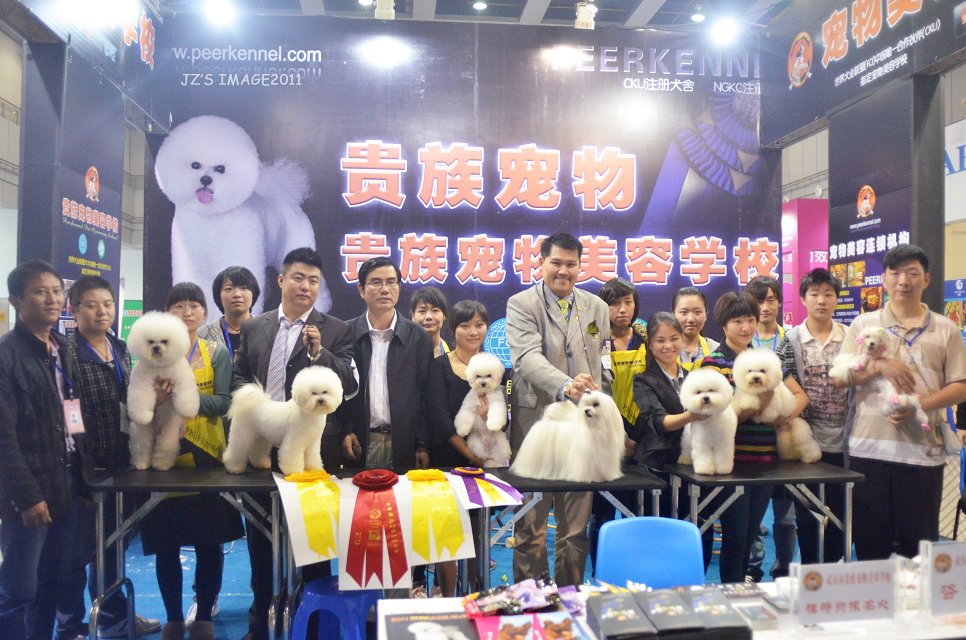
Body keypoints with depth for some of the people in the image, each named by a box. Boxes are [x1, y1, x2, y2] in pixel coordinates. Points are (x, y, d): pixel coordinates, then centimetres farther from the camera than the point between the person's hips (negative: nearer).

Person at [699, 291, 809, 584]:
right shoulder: (714, 362, -6)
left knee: (750, 537, 15)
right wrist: (758, 406, -26)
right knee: (735, 539, 1)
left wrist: (787, 414, -4)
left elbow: (800, 395, 16)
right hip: (732, 460, -5)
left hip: (766, 460, 6)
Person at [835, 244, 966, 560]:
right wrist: (879, 366, -15)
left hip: (923, 450, 0)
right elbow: (840, 377, 2)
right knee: (870, 539, 8)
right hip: (870, 447, 0)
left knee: (919, 540, 8)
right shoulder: (863, 325, 7)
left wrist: (922, 405, -15)